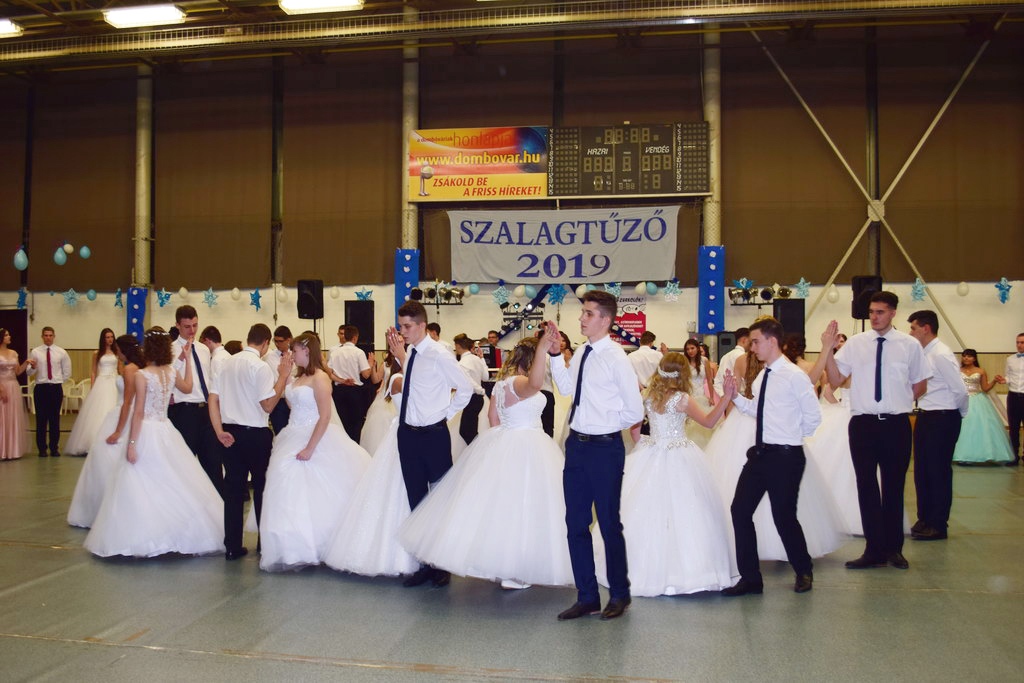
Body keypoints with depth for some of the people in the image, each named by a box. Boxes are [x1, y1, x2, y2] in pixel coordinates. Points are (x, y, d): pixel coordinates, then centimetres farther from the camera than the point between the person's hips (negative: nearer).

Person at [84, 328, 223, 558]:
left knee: (144, 488, 1)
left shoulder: (142, 375, -12)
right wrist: (188, 359, 24)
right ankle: (189, 535, 15)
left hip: (147, 434, -6)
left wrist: (131, 443, -9)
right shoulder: (171, 372, 4)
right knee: (176, 485, 11)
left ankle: (144, 541, 4)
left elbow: (139, 412, -13)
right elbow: (187, 388, 25)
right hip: (167, 432, 6)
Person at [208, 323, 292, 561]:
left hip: (231, 434, 5)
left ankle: (232, 546, 13)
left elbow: (213, 398, 2)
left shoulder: (228, 363, 6)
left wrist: (219, 431, -1)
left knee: (233, 489, 10)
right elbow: (268, 405, -18)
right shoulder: (260, 366, -13)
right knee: (262, 488, 10)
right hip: (256, 435, -5)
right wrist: (283, 376, -13)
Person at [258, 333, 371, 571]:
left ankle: (313, 547, 10)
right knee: (289, 496, 8)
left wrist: (310, 448, -21)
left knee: (312, 497, -3)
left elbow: (325, 417, -19)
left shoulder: (320, 378, -13)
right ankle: (294, 549, 17)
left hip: (314, 440, -9)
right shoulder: (300, 377, 12)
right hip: (293, 440, 9)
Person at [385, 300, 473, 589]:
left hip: (433, 435, -7)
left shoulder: (439, 355, -14)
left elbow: (466, 388, -8)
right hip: (408, 433, 7)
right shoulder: (410, 353, 6)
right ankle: (425, 563, 26)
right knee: (416, 499, 14)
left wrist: (447, 414, -3)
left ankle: (443, 564, 19)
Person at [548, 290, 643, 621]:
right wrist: (554, 354, 12)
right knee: (575, 524, 12)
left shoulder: (616, 358, -15)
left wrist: (605, 425, -4)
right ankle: (587, 597, 26)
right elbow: (566, 388, 20)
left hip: (604, 448, -7)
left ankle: (619, 595, 26)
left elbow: (635, 411, -12)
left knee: (609, 524, 7)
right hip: (576, 445, 7)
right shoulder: (581, 354, 6)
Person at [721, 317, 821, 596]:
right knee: (740, 510, 3)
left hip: (785, 457, -8)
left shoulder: (794, 376, -13)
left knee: (783, 516, 2)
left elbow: (813, 417, -9)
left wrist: (791, 438, 2)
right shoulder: (762, 376, 10)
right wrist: (735, 396, 6)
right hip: (760, 454, 8)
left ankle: (803, 572, 30)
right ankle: (750, 578, 14)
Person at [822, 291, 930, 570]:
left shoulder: (910, 345, 0)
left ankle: (894, 549, 26)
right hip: (863, 424, 0)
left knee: (894, 486, 11)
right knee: (867, 487, 6)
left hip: (896, 424, 0)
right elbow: (835, 379, -4)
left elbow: (920, 385, 12)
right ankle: (874, 550, 16)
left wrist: (900, 402, 3)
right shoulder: (855, 343, 0)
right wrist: (827, 349, -14)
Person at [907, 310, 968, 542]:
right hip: (925, 417, 9)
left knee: (938, 471, 1)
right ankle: (925, 518, 27)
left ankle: (938, 525, 12)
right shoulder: (923, 353, 9)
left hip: (942, 419, -9)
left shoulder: (941, 355, -18)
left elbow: (960, 390, -17)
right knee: (921, 470, 14)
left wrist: (960, 414, -2)